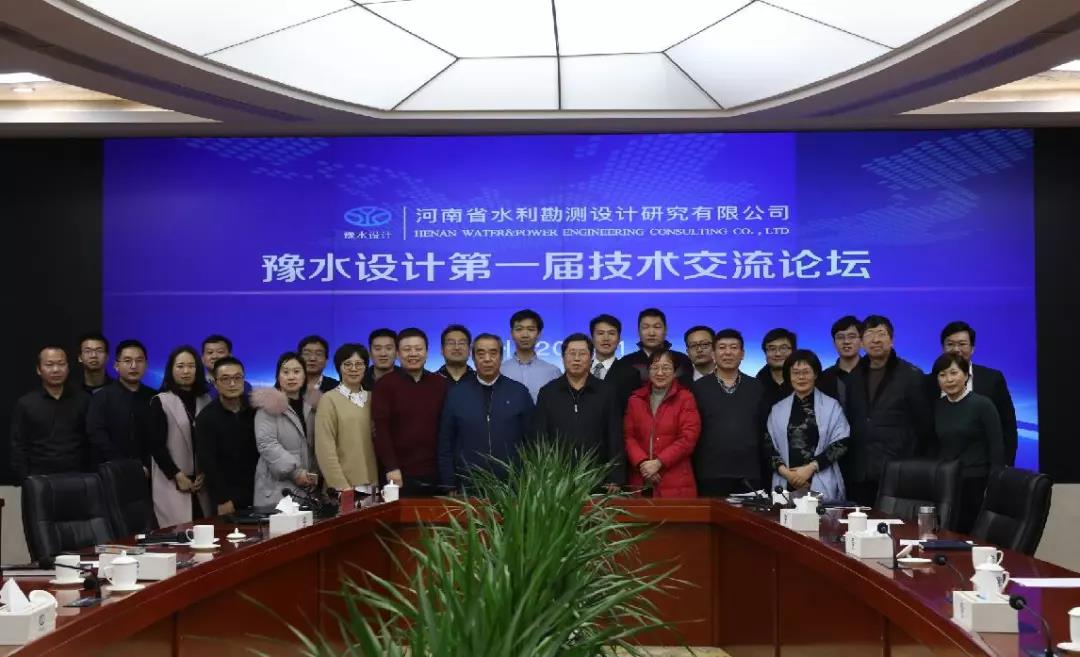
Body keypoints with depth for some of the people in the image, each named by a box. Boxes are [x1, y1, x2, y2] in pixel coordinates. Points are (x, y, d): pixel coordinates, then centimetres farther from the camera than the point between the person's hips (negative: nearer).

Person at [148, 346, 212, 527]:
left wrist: (205, 473, -2)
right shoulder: (160, 402, -2)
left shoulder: (206, 401, 9)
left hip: (201, 482, 4)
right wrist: (178, 476, -9)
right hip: (172, 483, -3)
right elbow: (155, 445, -6)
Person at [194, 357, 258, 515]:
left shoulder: (254, 410, 2)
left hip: (256, 493, 3)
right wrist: (222, 500, -14)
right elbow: (208, 463, -10)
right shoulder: (206, 417, -7)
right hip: (226, 496, -3)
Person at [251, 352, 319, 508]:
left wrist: (315, 473, 2)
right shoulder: (269, 404, -4)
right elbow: (266, 444, -14)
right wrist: (295, 471, -18)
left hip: (307, 486, 5)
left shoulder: (311, 403, 13)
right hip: (277, 486, -5)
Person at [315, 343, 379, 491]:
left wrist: (377, 480, 2)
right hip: (344, 486, -4)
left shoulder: (371, 398, 10)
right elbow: (325, 449, -10)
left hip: (372, 482, 5)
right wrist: (341, 485, -16)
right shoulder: (329, 400, -6)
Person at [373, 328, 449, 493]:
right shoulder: (385, 385, 0)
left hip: (435, 474, 3)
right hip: (399, 474, -2)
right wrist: (391, 467, -14)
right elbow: (380, 429, -6)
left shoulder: (441, 385, 9)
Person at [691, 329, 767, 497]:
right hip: (710, 476, -1)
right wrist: (691, 474, 0)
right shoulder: (699, 388, 4)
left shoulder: (756, 388, 10)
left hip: (750, 477, 1)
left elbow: (764, 432, 10)